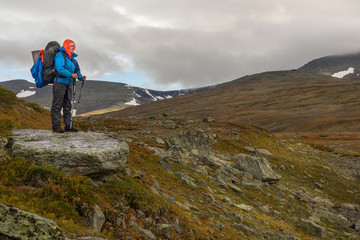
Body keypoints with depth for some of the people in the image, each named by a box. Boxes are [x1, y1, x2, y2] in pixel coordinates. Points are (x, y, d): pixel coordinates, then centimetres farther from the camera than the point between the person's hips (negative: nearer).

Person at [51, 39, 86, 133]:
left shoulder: (71, 58, 22)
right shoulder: (60, 55, -4)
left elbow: (77, 71, 21)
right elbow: (60, 68, -19)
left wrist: (81, 77, 0)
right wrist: (71, 75, -28)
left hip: (68, 84, 9)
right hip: (60, 82, -9)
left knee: (67, 106, 8)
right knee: (57, 105, -8)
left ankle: (68, 125, 11)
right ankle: (56, 126, -9)